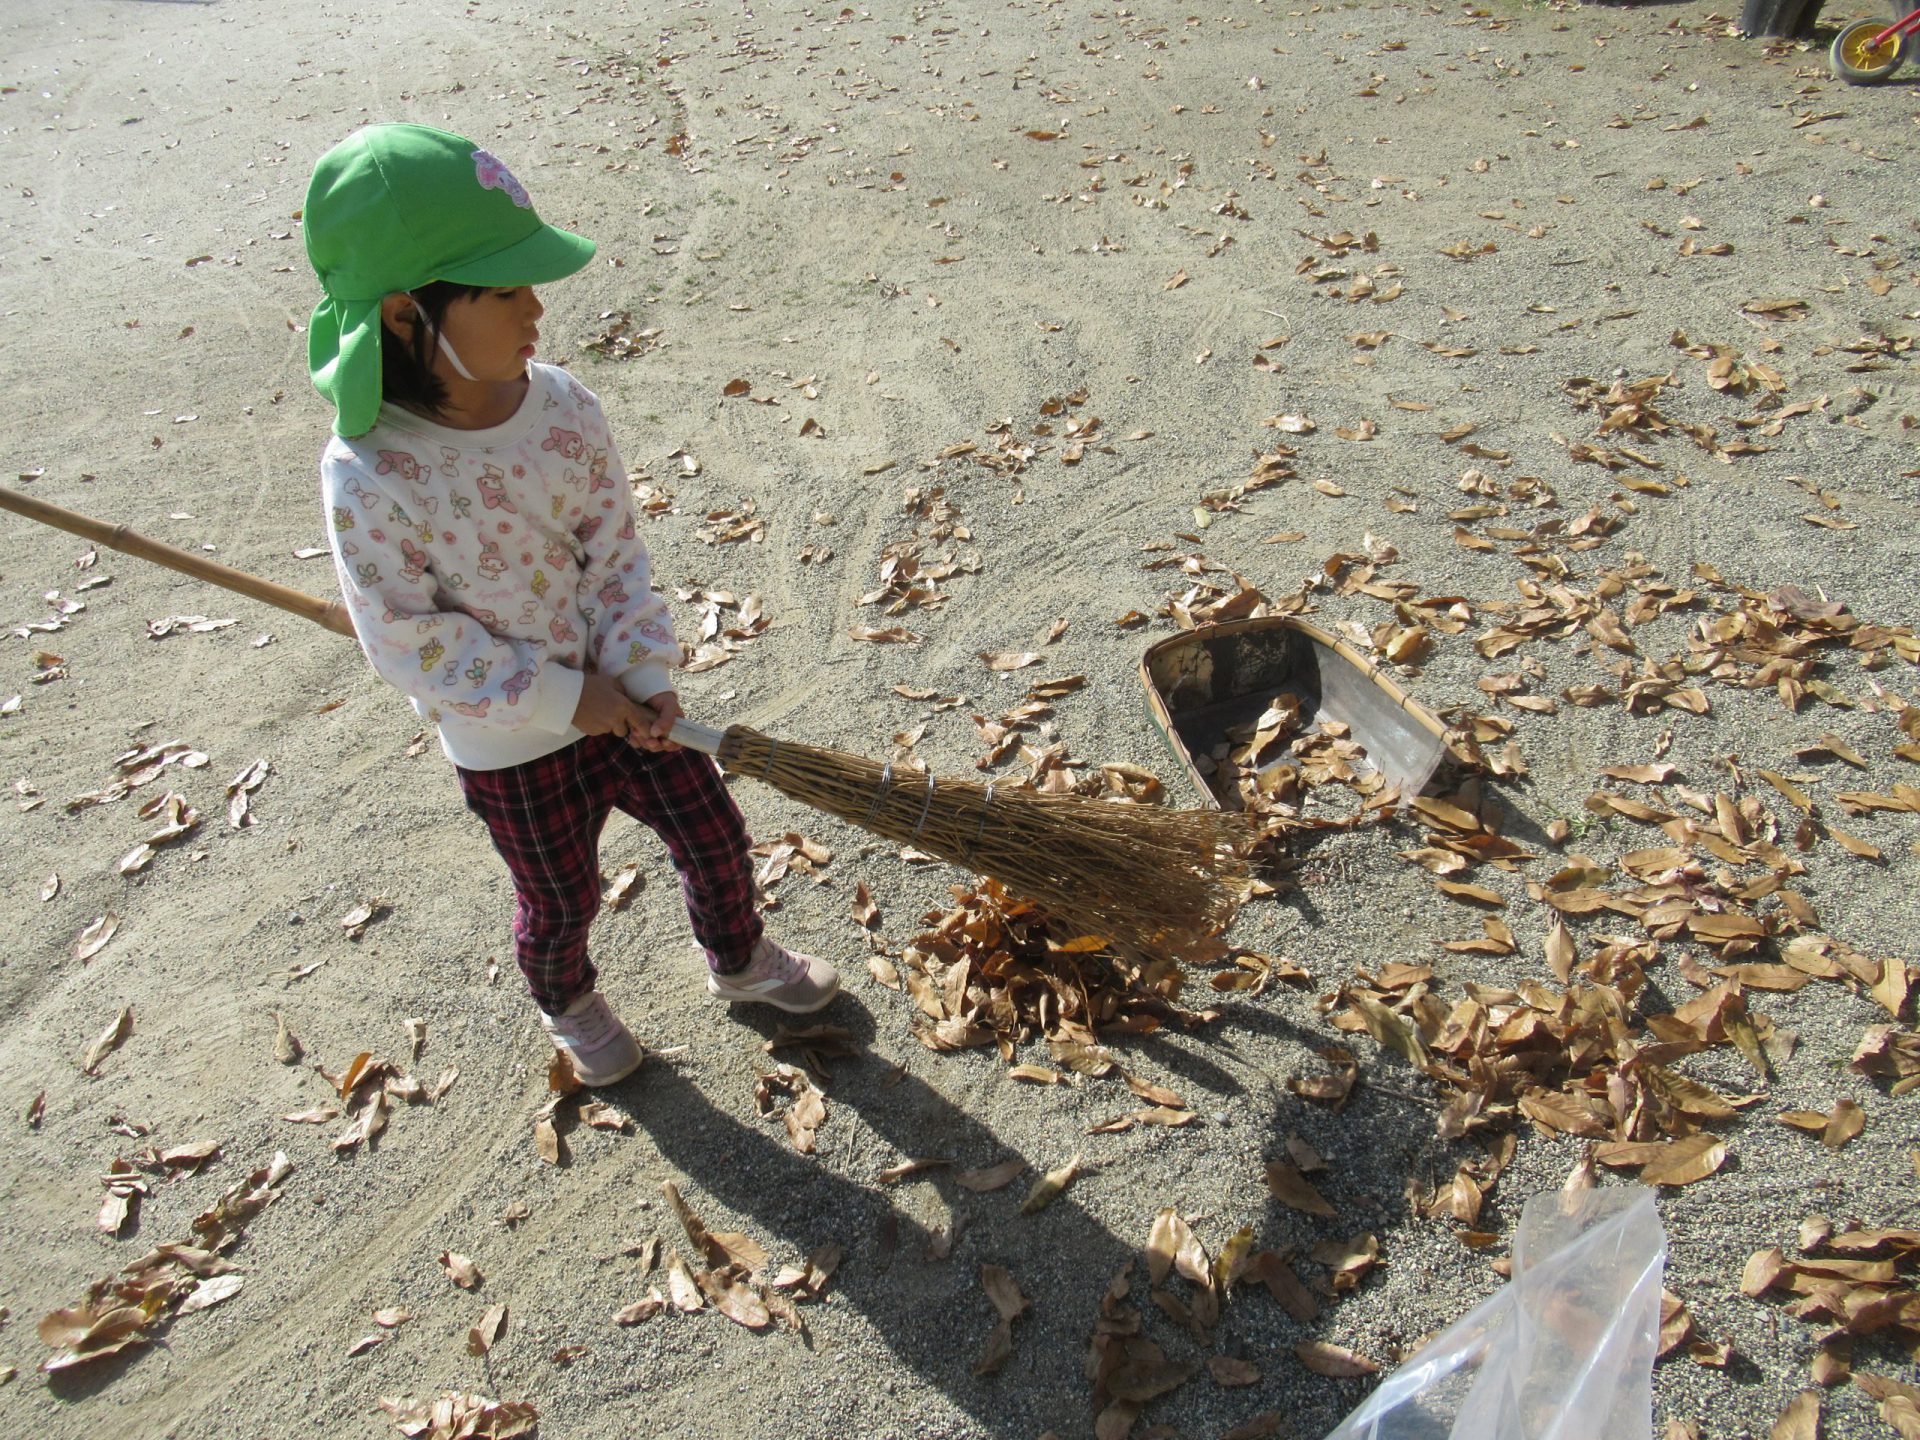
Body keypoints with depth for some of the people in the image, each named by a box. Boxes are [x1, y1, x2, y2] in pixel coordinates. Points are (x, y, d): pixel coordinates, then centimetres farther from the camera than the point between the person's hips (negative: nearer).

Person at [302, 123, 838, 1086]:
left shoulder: (560, 403, -13)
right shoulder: (370, 474, -26)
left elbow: (616, 548, -5)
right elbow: (410, 644, -21)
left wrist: (642, 672, -15)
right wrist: (566, 697, -19)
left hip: (620, 693, 4)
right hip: (510, 744, -3)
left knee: (713, 835, 16)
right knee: (561, 899, 19)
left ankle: (739, 960, 48)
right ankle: (567, 1004, 54)